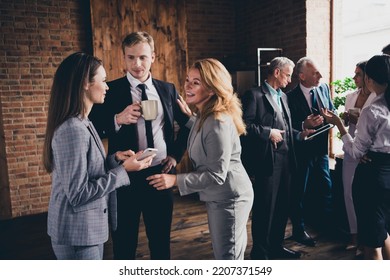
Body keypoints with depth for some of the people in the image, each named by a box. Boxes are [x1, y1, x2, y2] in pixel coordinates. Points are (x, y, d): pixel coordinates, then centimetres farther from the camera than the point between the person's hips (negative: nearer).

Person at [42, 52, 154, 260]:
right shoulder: (72, 130, -24)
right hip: (77, 234, -9)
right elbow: (78, 194, -24)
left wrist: (114, 159, -2)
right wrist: (123, 169, -20)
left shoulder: (82, 124, 6)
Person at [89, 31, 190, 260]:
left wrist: (176, 154, 7)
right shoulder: (111, 90, -5)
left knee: (161, 242, 19)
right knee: (124, 245, 12)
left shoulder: (168, 90, 4)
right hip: (125, 177, -2)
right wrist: (118, 120, -25)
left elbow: (187, 124, 17)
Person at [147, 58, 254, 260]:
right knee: (222, 252, 23)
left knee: (228, 256, 5)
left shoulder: (218, 123, -25)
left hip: (228, 198, -10)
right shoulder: (203, 116, 7)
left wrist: (176, 180, -24)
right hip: (217, 197, 10)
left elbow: (217, 175, -25)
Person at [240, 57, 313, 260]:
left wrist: (299, 134, 7)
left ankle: (276, 246, 32)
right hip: (267, 160, -8)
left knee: (282, 205, 16)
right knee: (264, 207, 2)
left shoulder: (283, 96, 19)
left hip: (285, 159, 8)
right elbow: (245, 124, -16)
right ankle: (260, 252, 18)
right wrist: (268, 133, -17)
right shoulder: (255, 95, -8)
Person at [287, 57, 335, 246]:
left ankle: (327, 225, 37)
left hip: (321, 148, 6)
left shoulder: (324, 88, 3)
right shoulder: (291, 97, -16)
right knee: (299, 192, 8)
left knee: (326, 188, 17)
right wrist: (304, 125, -31)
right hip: (302, 150, -6)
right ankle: (298, 230, 25)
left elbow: (333, 112, 10)